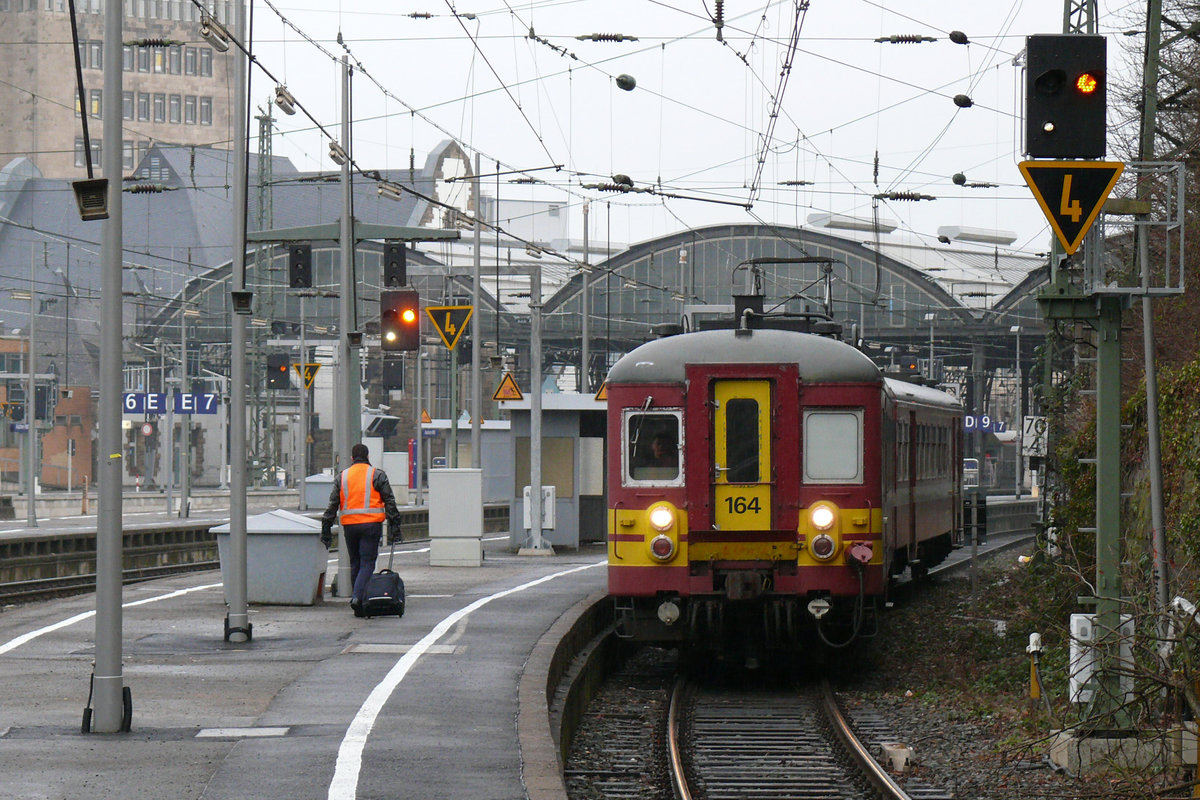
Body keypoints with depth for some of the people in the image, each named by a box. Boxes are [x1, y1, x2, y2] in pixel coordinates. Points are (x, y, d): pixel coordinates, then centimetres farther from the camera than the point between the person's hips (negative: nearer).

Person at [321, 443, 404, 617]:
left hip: (349, 524, 3)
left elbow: (332, 503, 8)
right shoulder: (377, 475, 2)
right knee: (367, 563, -3)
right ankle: (358, 596, -25)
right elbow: (389, 501, -2)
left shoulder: (342, 476, 10)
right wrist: (394, 524, -1)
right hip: (371, 524, -3)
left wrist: (326, 527, 10)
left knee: (355, 563, 12)